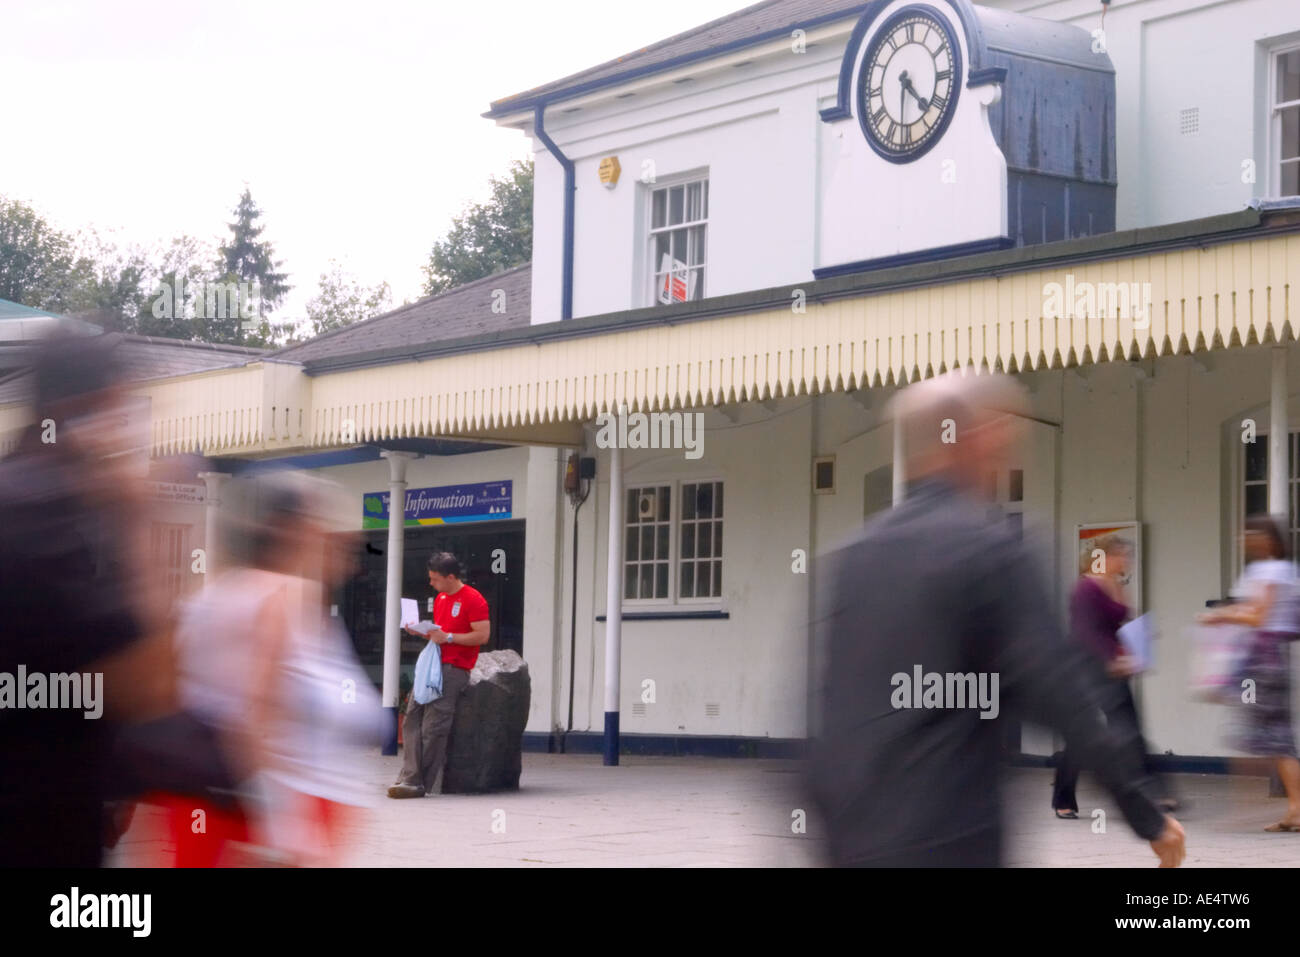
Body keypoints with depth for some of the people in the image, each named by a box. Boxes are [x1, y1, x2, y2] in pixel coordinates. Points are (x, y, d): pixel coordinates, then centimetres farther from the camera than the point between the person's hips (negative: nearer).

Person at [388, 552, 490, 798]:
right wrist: (422, 631, 9)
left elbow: (483, 635, -13)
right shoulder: (440, 599, 20)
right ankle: (411, 777, -8)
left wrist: (448, 637, -17)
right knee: (411, 719, -5)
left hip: (455, 668, -8)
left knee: (433, 727, -13)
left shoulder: (473, 599, -7)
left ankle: (421, 784, -9)